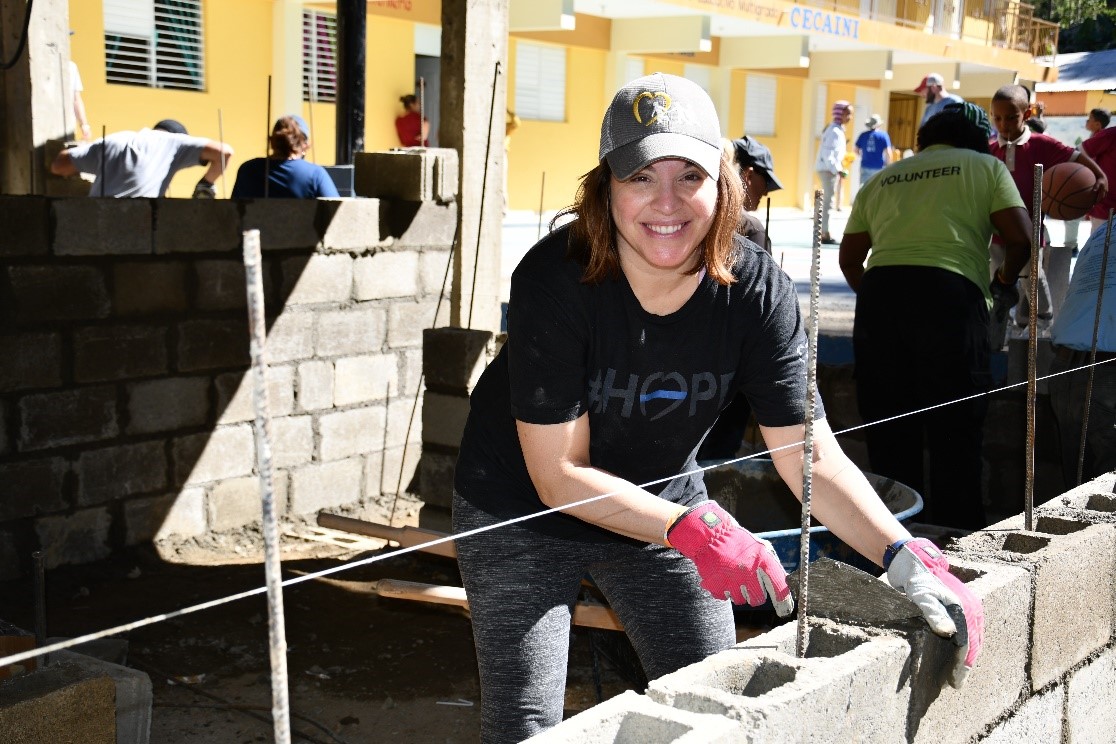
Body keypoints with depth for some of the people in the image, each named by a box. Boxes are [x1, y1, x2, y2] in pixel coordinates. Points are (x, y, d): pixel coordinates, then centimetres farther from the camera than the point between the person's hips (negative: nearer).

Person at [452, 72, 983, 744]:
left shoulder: (758, 291, -20)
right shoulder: (553, 280, -29)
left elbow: (813, 457, -19)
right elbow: (559, 474, -25)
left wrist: (905, 556, -33)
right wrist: (693, 530, -35)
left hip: (664, 500, 3)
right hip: (524, 510, -3)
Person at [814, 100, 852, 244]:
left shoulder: (838, 130, 15)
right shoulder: (834, 131, -16)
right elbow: (827, 154, -22)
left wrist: (839, 168, 15)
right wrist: (838, 170, -23)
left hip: (829, 169, 10)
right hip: (828, 169, -10)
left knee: (827, 201, 13)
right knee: (828, 201, -8)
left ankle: (824, 233, 18)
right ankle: (825, 234, -6)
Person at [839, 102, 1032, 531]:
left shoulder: (882, 179, 25)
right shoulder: (985, 167, 16)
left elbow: (849, 258, 22)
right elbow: (1020, 238, 4)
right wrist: (1004, 283, 23)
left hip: (878, 293, 3)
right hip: (950, 294, -3)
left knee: (887, 435, 11)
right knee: (955, 435, 4)